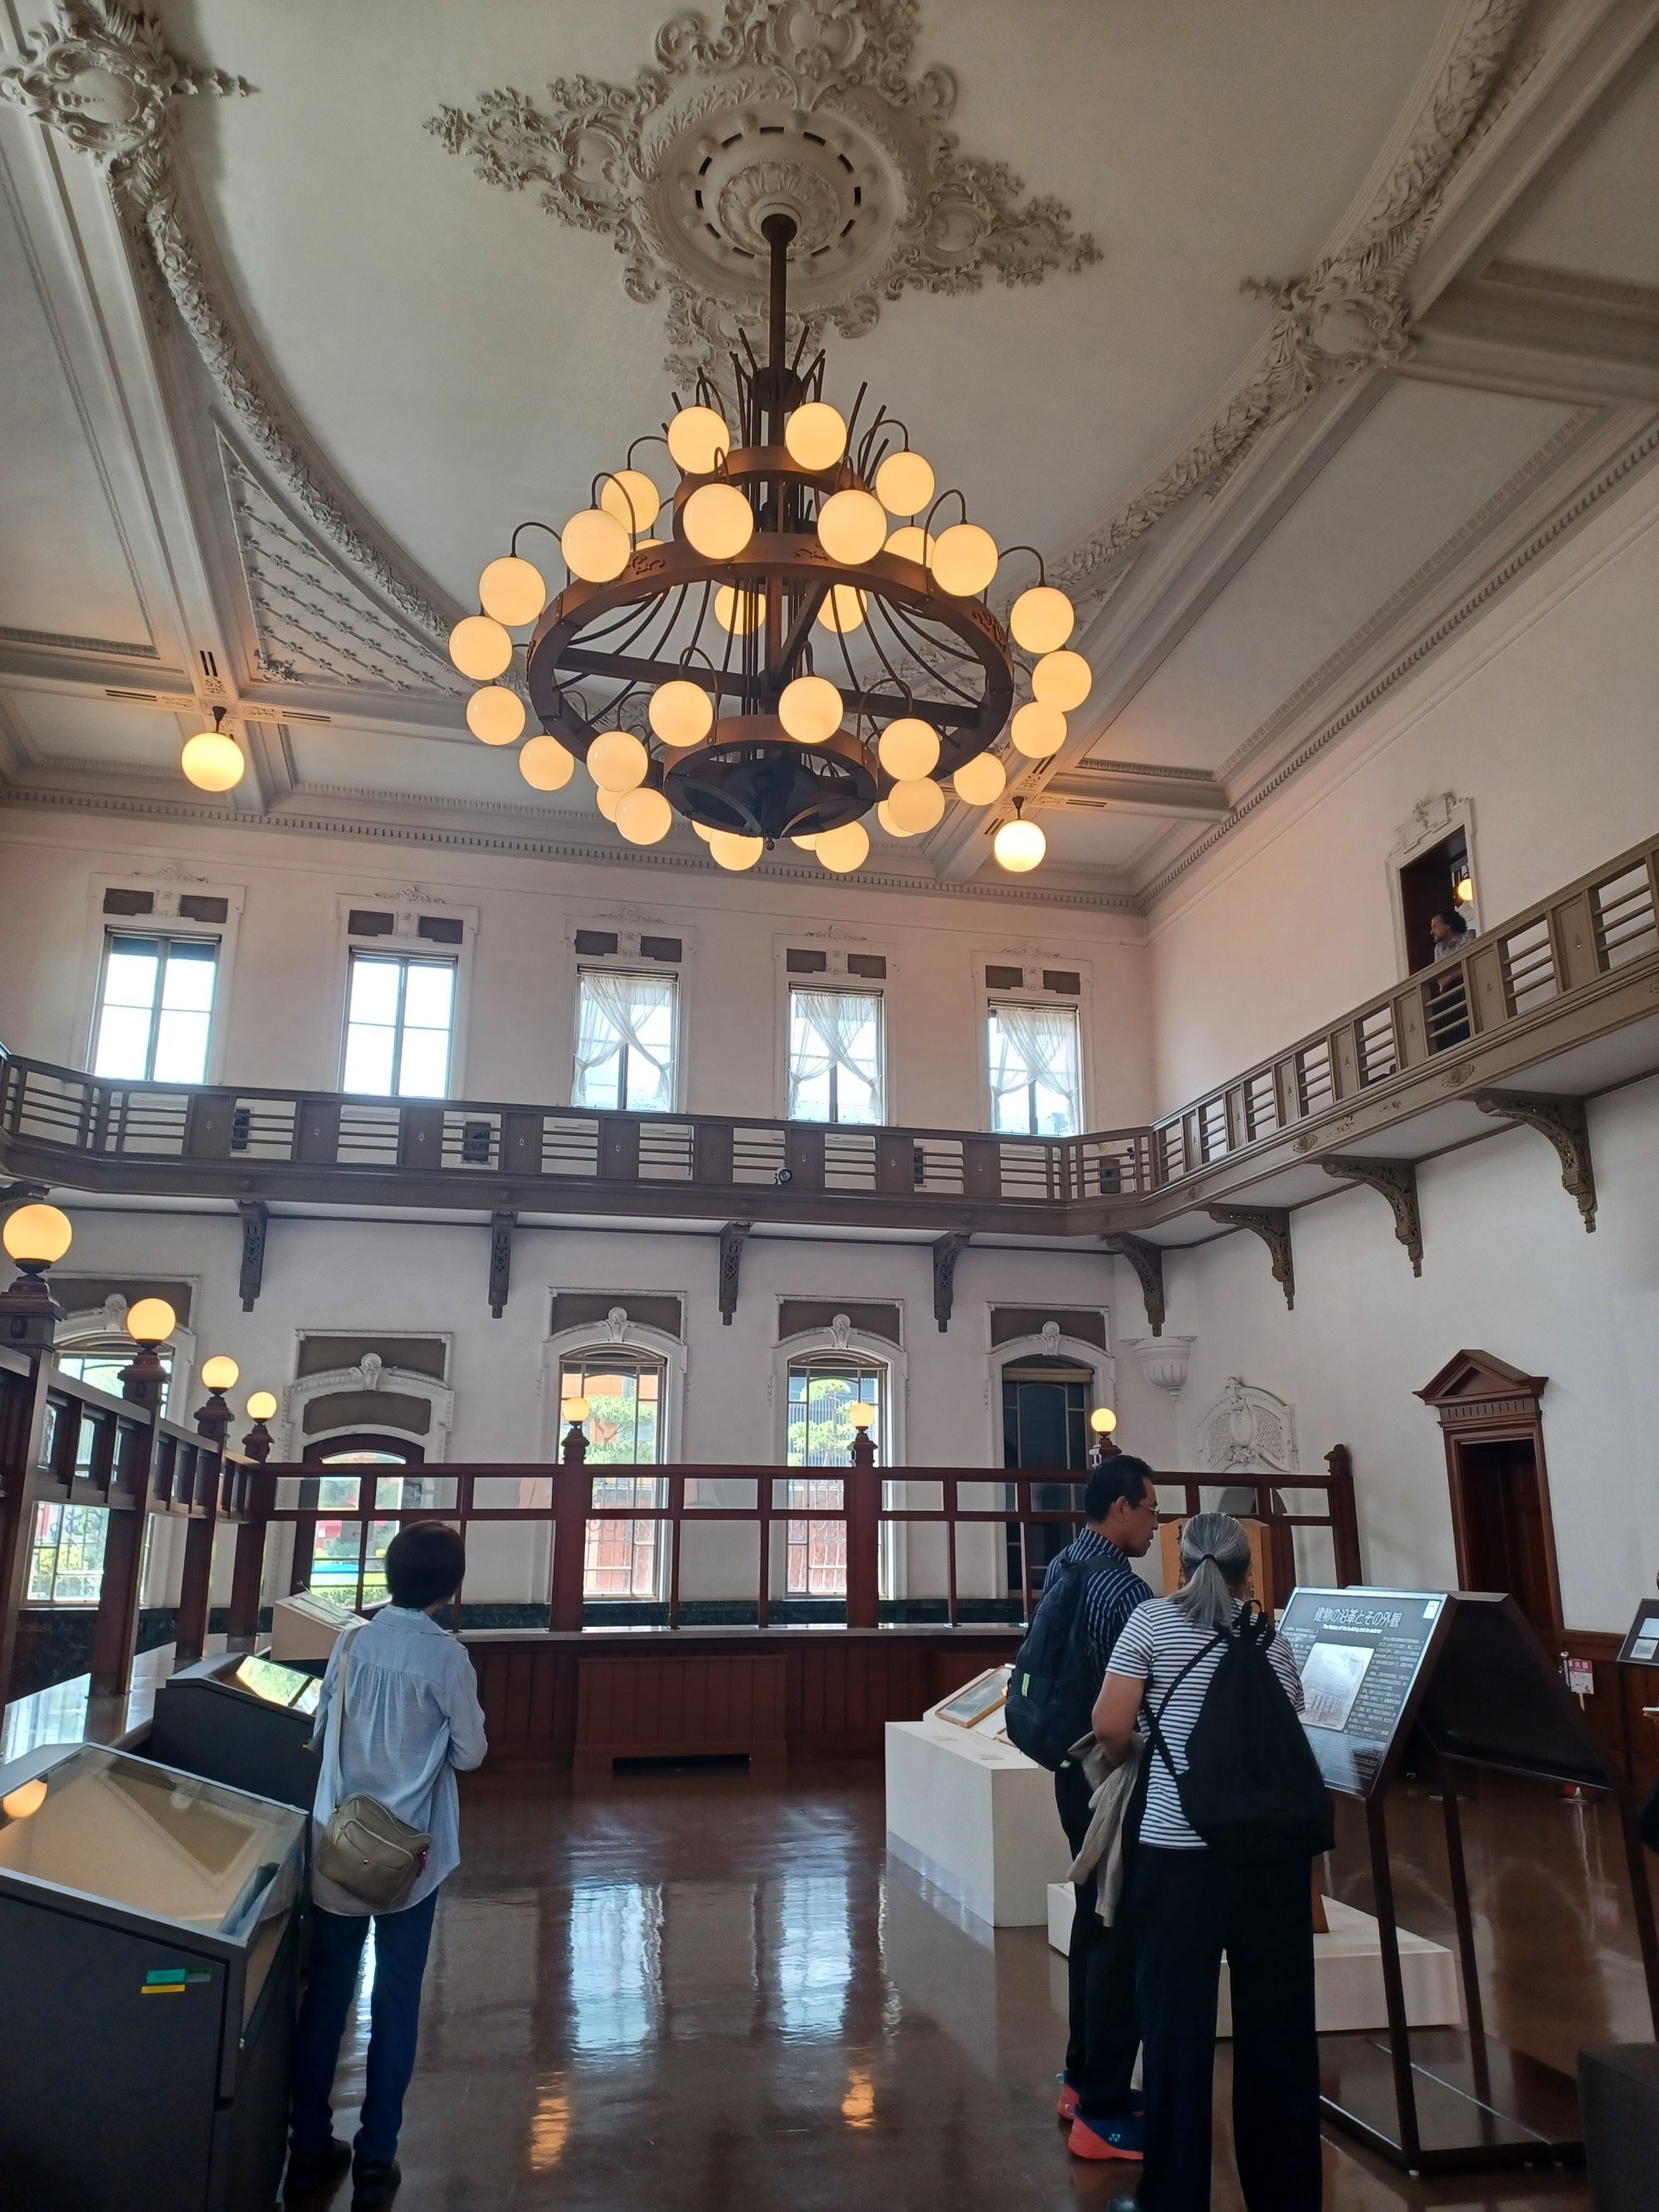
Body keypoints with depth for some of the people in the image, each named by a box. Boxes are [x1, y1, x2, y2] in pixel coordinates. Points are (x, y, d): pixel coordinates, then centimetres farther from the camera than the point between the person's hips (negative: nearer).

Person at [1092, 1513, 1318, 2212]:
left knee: (1176, 2027, 9)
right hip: (1272, 1852, 3)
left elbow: (1110, 1727, -8)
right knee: (1276, 2025, 14)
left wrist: (1130, 1758, 12)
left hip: (1179, 1854, -3)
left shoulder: (1152, 1620, -3)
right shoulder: (1271, 1638, 6)